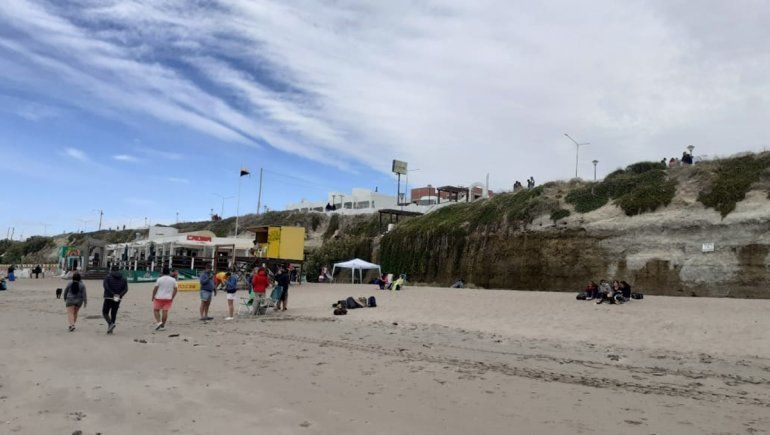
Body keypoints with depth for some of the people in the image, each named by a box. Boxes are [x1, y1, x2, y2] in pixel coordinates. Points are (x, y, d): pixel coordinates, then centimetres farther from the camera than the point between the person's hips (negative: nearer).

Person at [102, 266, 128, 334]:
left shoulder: (108, 277, -1)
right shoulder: (123, 279, 7)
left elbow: (105, 286, -17)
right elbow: (126, 289, -5)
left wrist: (113, 294, -18)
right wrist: (119, 295, -13)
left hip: (108, 298, -3)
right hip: (118, 300, 3)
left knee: (105, 312, 9)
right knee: (114, 313, 13)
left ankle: (110, 324, -14)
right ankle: (110, 329, 13)